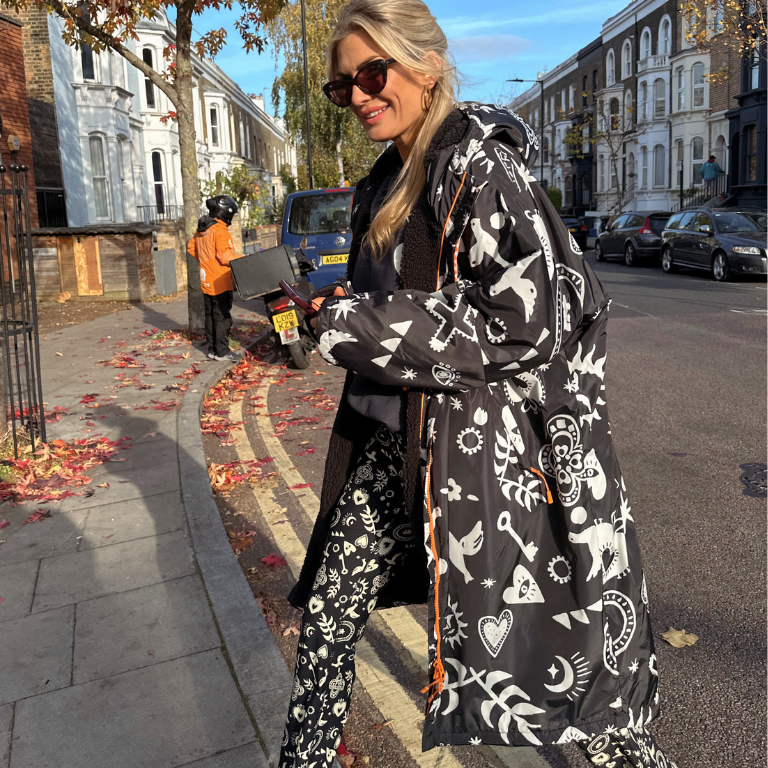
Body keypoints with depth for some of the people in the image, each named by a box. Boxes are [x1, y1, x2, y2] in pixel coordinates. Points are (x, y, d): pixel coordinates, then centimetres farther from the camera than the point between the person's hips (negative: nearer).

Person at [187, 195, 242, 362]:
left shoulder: (201, 230, 11)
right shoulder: (220, 230, -15)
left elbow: (191, 247, 22)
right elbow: (225, 257, -21)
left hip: (206, 283, 8)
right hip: (220, 283, -8)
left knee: (210, 316, 14)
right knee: (222, 317, -3)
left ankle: (212, 350, 20)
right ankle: (222, 352, 0)